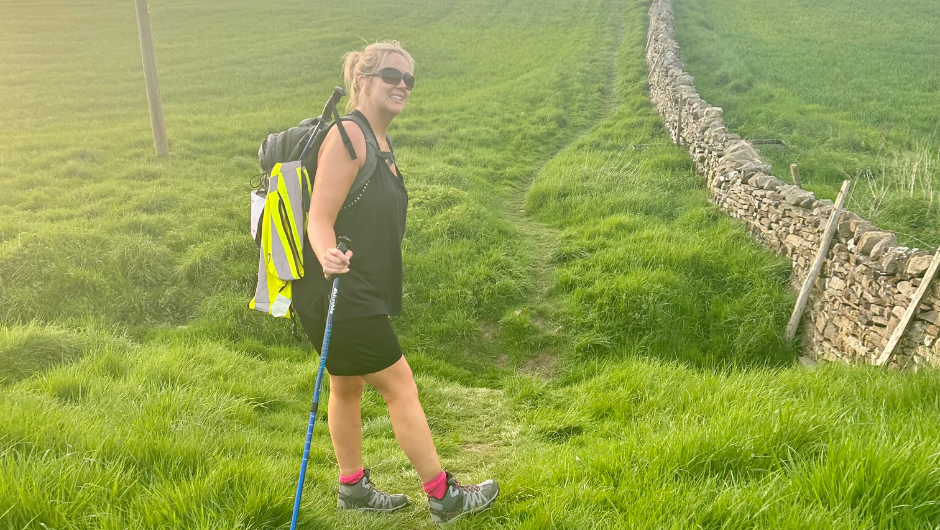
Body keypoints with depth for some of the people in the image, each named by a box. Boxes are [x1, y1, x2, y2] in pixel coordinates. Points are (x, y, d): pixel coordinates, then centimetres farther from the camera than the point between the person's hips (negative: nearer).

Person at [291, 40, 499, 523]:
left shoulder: (380, 142, 11)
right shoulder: (348, 135, -17)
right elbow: (319, 220, -22)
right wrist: (329, 258, -43)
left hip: (360, 295, 9)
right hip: (339, 293, -9)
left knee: (348, 386, 19)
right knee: (400, 386, -1)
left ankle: (353, 487, 36)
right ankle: (444, 497, 13)